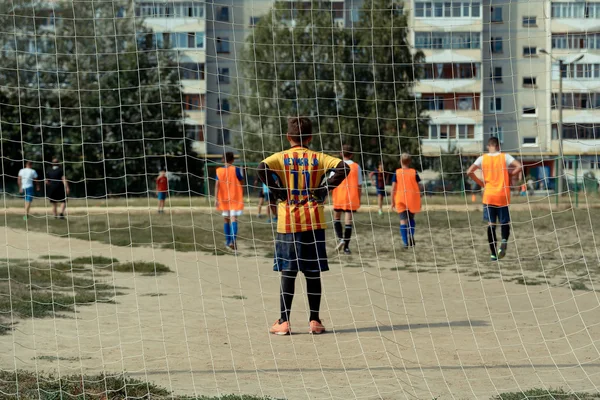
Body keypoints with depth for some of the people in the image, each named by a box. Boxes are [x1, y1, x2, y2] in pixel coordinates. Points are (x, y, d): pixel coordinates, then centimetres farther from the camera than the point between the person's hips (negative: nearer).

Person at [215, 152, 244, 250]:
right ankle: (233, 239, -30)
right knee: (234, 219, -10)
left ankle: (228, 241, 23)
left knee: (226, 219, 15)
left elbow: (217, 185, -6)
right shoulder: (236, 170, -4)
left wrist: (216, 199, -7)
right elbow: (241, 184, 2)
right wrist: (242, 197, 17)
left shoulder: (219, 170, 1)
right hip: (235, 198, -3)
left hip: (224, 199, 3)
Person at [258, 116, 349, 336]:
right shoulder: (318, 157, 4)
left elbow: (262, 168, -20)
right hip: (314, 222, 1)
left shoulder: (281, 157, 0)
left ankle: (284, 322, 1)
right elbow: (343, 168, -10)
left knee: (288, 273, 2)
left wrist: (278, 191, -8)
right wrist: (323, 189, -4)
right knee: (313, 273, 7)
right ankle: (314, 321, 9)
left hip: (288, 223, -1)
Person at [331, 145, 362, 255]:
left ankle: (340, 239, -4)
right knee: (348, 220, 1)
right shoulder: (356, 167, 1)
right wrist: (359, 200, 8)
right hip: (352, 198, 0)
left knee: (336, 218, 16)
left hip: (338, 196, 0)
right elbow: (359, 185, 1)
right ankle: (346, 247, -1)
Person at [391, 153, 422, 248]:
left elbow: (393, 188, -4)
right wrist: (419, 201, 9)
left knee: (403, 220, 1)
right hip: (412, 200, 1)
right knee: (411, 218, 20)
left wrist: (392, 201, 3)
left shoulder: (397, 173, -1)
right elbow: (419, 187, 1)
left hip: (400, 200, -1)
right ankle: (411, 235, -3)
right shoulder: (414, 172, 0)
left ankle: (406, 242, -6)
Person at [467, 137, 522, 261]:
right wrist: (510, 175, 4)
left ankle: (494, 253, 0)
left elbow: (469, 172, -5)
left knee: (491, 224, 5)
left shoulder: (482, 158, 3)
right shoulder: (505, 157, 1)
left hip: (488, 196, 0)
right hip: (503, 196, 0)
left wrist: (480, 182, 7)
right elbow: (519, 167, -12)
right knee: (505, 222, 11)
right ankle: (504, 241, -19)